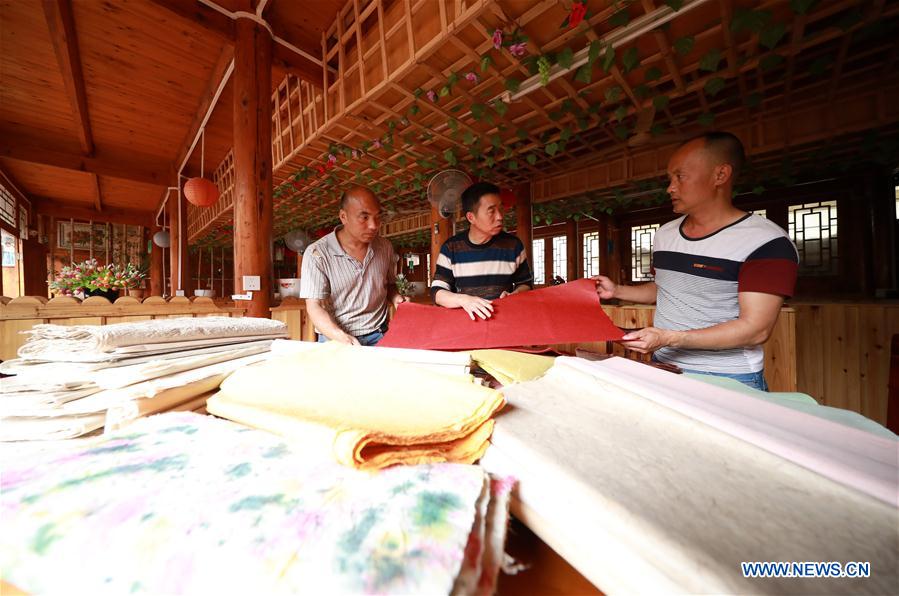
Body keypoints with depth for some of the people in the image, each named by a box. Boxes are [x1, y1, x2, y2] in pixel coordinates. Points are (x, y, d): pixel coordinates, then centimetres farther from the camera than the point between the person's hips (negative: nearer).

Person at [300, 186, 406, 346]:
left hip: (379, 336, 3)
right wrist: (343, 339, -25)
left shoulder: (385, 247, 5)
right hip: (335, 338, -2)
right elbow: (314, 307, -10)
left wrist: (396, 298, -1)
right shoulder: (317, 253, -8)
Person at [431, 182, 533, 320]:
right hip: (465, 317, 0)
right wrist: (463, 300, -20)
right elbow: (437, 291, -2)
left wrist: (513, 296, -6)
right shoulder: (451, 248, 0)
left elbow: (526, 283, 15)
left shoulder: (513, 245, 4)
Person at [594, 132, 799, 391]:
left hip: (727, 380, -5)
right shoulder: (665, 233, 4)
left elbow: (756, 329, -20)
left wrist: (668, 338, -30)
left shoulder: (766, 242, -14)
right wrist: (617, 291, 2)